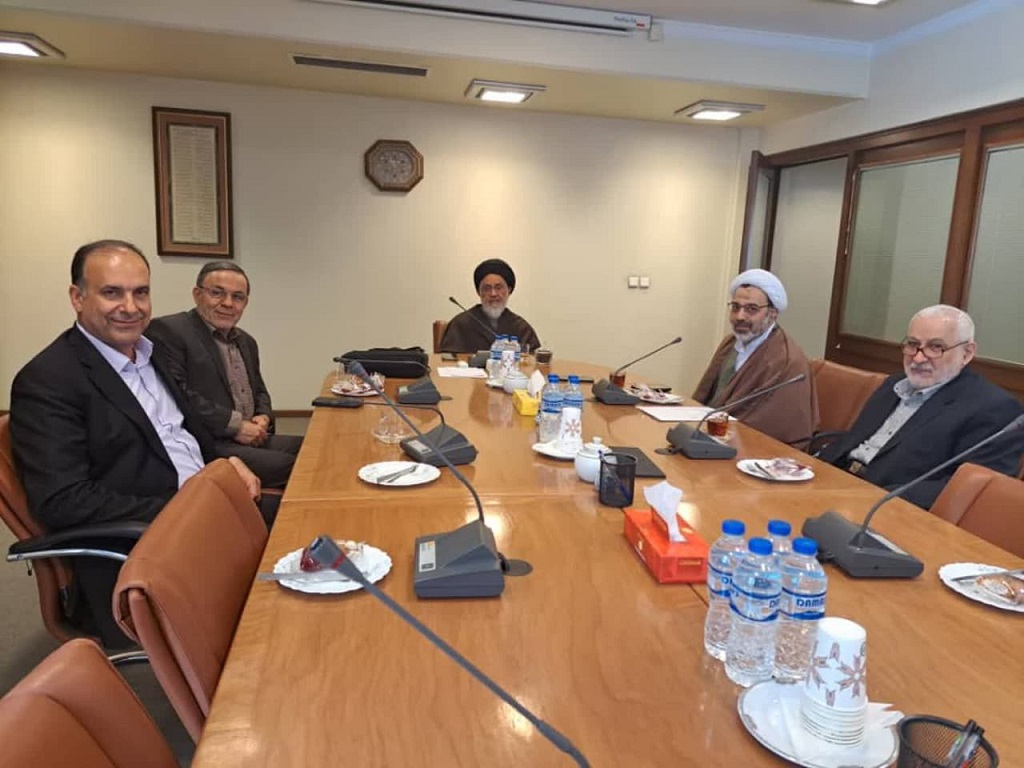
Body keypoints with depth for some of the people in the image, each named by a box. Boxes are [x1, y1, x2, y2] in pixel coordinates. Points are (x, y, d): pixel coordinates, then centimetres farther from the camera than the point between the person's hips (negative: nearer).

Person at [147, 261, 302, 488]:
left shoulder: (247, 342, 20)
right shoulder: (167, 331, -6)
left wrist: (264, 417, 3)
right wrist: (235, 424, -16)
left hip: (251, 439, 8)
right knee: (289, 466, -25)